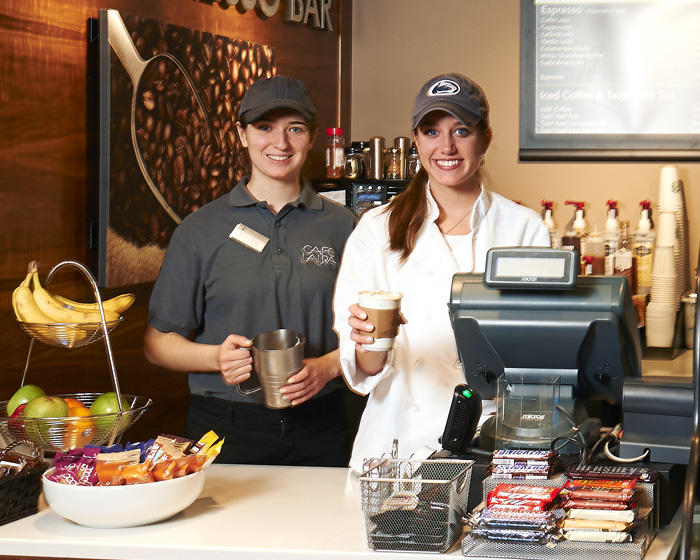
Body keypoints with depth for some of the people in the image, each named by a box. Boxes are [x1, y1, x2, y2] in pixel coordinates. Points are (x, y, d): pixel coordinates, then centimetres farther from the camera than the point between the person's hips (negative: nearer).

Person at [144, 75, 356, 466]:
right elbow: (158, 341, 4)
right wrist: (216, 357, -14)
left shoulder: (340, 226, 6)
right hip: (225, 431, -1)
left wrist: (326, 367, -12)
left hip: (319, 432, 1)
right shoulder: (201, 230, 3)